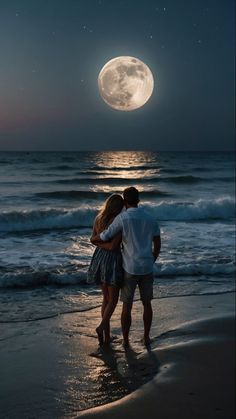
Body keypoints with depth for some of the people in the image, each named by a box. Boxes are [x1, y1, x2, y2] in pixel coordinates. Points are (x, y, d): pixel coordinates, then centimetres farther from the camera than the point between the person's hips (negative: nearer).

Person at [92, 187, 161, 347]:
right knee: (147, 304, 18)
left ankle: (126, 340, 18)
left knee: (127, 306, 10)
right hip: (147, 269, 3)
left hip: (130, 269, -3)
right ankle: (146, 337, 26)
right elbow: (158, 245, 7)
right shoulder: (150, 218, 3)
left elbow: (103, 238, -7)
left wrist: (93, 239, 17)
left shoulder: (122, 218, -11)